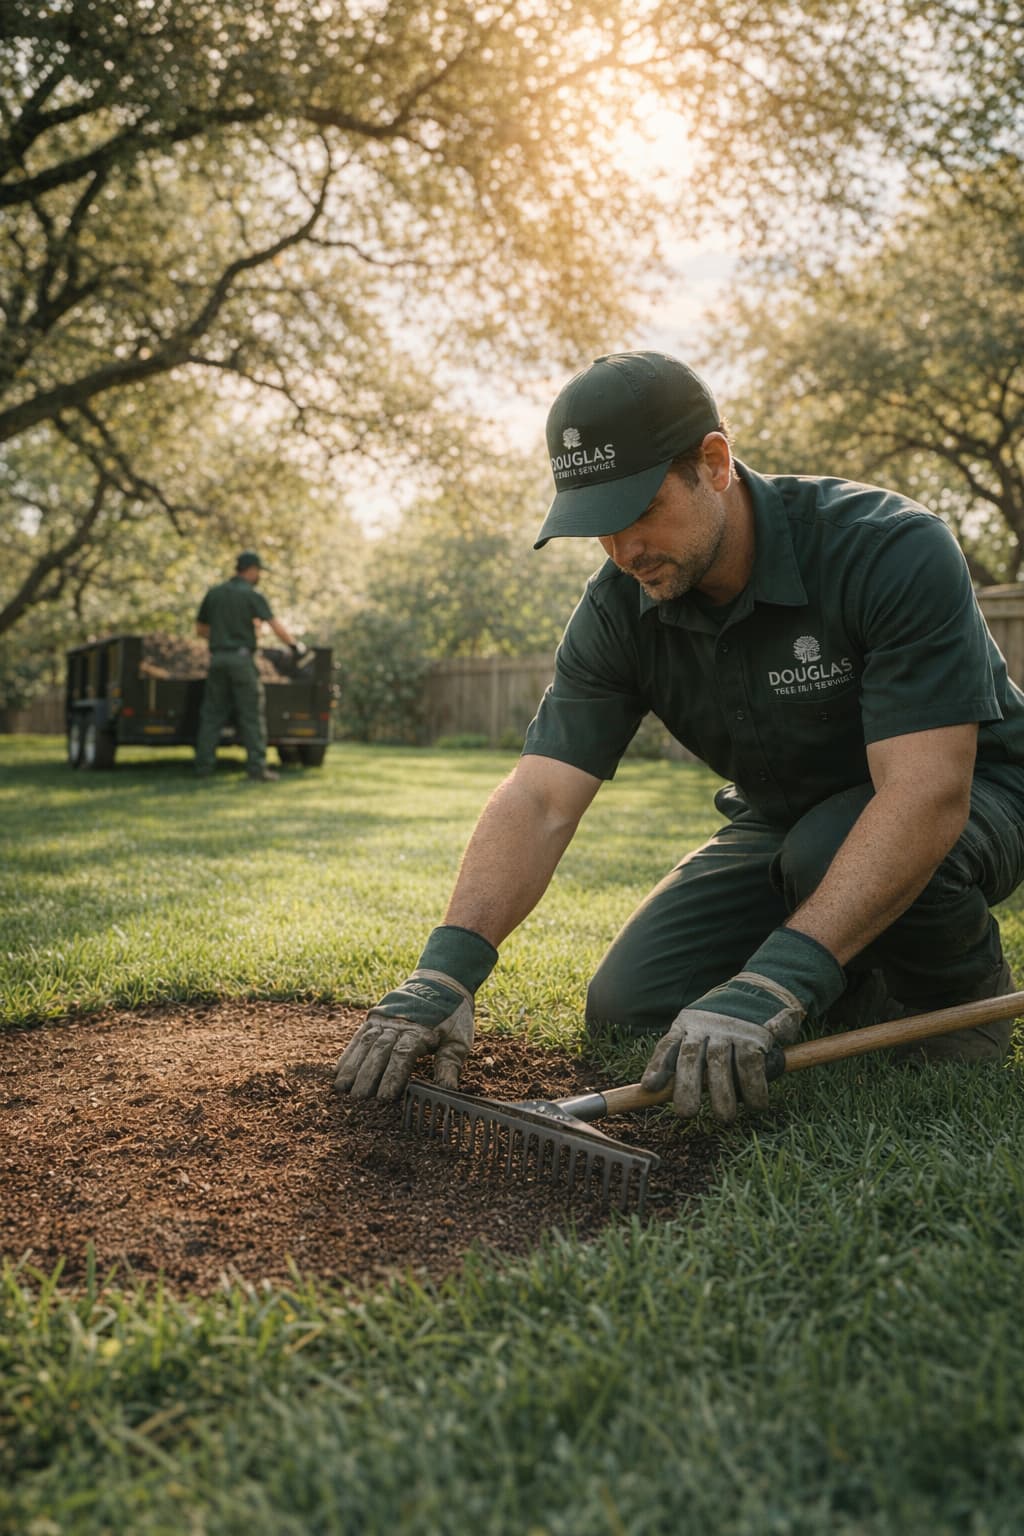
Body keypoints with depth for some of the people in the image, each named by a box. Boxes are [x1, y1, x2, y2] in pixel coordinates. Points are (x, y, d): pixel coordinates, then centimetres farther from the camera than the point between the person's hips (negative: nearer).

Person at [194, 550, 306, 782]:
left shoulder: (214, 594, 12)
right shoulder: (252, 596, -5)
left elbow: (200, 629, 17)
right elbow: (277, 627, -11)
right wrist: (295, 645, 1)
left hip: (217, 658, 5)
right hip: (242, 658, -5)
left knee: (212, 714, 9)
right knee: (252, 715, -1)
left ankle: (204, 765, 8)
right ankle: (257, 767, -3)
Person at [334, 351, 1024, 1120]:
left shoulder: (894, 551, -31)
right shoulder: (618, 610, -15)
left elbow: (927, 793, -39)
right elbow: (540, 797, -21)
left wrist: (776, 982, -48)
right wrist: (447, 968, -36)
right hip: (783, 819, 5)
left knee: (829, 848, -39)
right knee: (628, 1011, -8)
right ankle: (875, 986, 13)